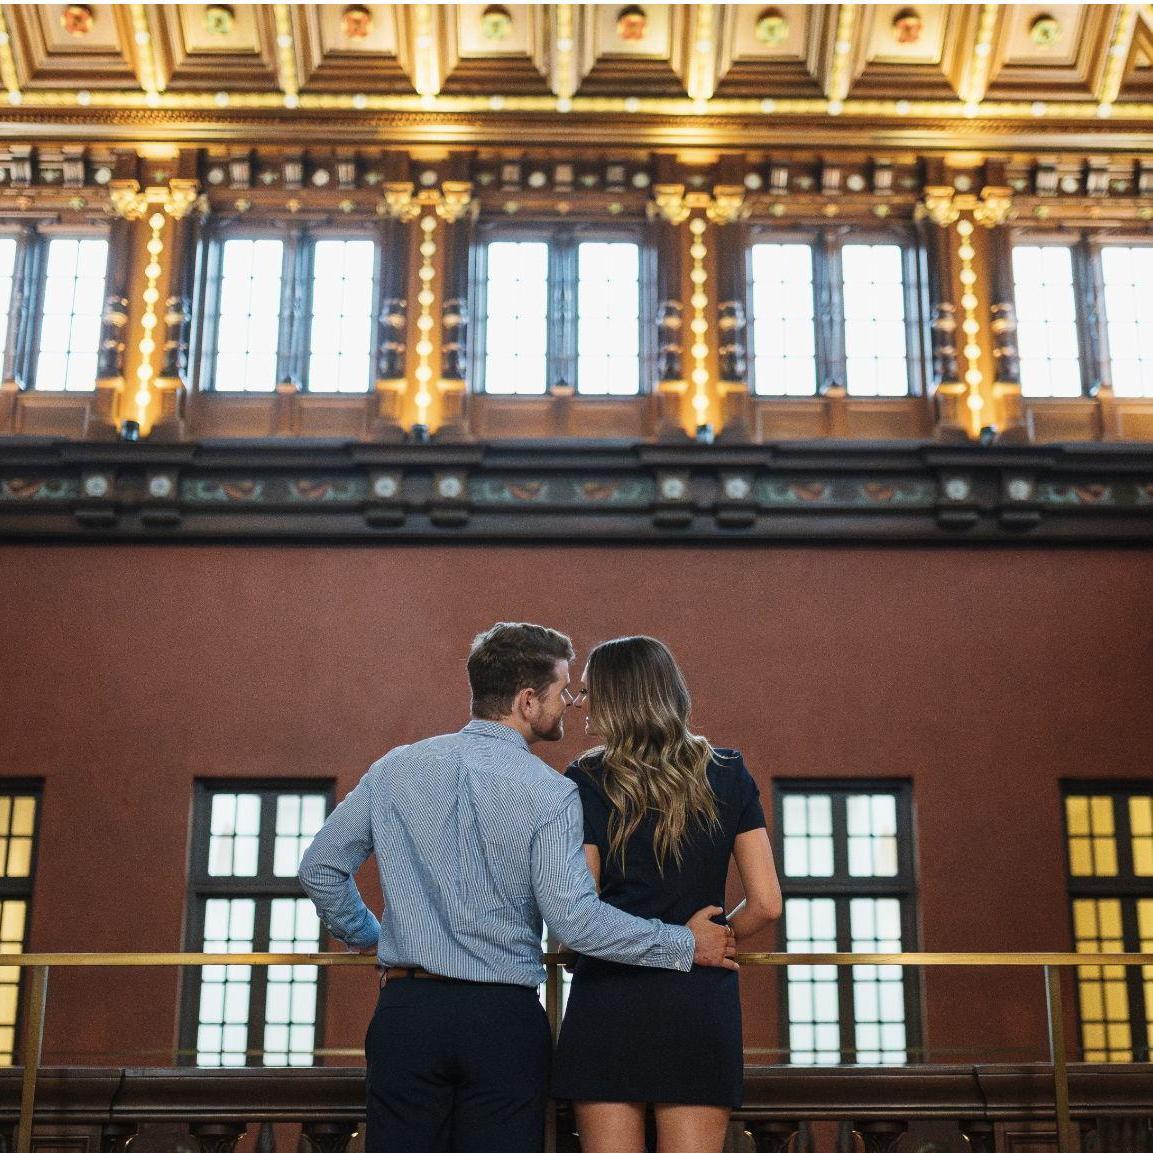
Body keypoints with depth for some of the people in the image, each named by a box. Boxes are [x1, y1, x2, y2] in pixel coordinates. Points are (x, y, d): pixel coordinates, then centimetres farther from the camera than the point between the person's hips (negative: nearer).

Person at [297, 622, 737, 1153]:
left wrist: (363, 933, 25)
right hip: (505, 1022, -3)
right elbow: (575, 917, -15)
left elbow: (320, 867, 8)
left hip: (406, 1010, 3)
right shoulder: (549, 792, -8)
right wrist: (685, 944, -5)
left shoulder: (396, 769, 5)